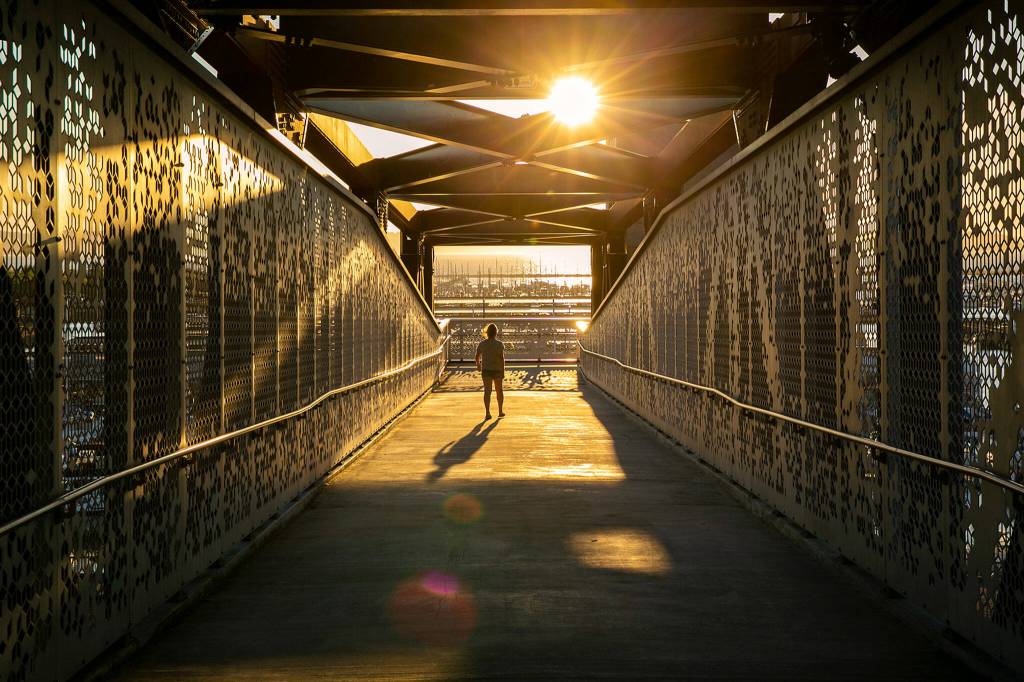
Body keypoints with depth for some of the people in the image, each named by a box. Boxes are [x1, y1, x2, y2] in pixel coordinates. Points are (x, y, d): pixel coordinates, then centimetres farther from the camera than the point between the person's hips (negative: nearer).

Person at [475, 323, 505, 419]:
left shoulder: (482, 344, -1)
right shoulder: (500, 344, -8)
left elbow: (477, 356, 11)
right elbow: (502, 358, -14)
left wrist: (478, 365, 30)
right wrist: (503, 372, -11)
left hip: (486, 369, 1)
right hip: (497, 370, -1)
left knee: (487, 391, -1)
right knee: (499, 391, 15)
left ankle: (488, 413, -11)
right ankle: (500, 411, 27)